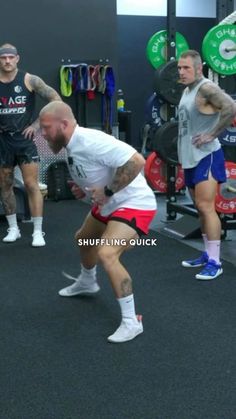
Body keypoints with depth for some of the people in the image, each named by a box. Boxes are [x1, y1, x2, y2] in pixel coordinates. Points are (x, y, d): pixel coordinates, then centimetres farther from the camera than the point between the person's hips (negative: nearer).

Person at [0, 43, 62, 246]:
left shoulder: (29, 80, -6)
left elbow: (56, 99, -5)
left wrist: (38, 124, -7)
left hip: (24, 139, -3)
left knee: (32, 185, -6)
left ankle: (38, 232, 0)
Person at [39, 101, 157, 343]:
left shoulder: (91, 141, -28)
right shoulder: (72, 146, 3)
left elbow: (136, 161, -35)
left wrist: (107, 191, -29)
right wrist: (86, 189, 2)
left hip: (134, 204, -11)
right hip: (109, 204, 11)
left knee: (106, 255, -28)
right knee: (83, 239, 28)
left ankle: (131, 322, -16)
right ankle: (86, 283, 58)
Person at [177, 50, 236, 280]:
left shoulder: (206, 88, -15)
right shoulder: (187, 90, 14)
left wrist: (212, 134, -23)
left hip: (206, 156, -10)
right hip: (190, 157, 10)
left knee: (206, 207, -13)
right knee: (201, 209, 14)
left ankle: (215, 262, -8)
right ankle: (207, 254, 24)